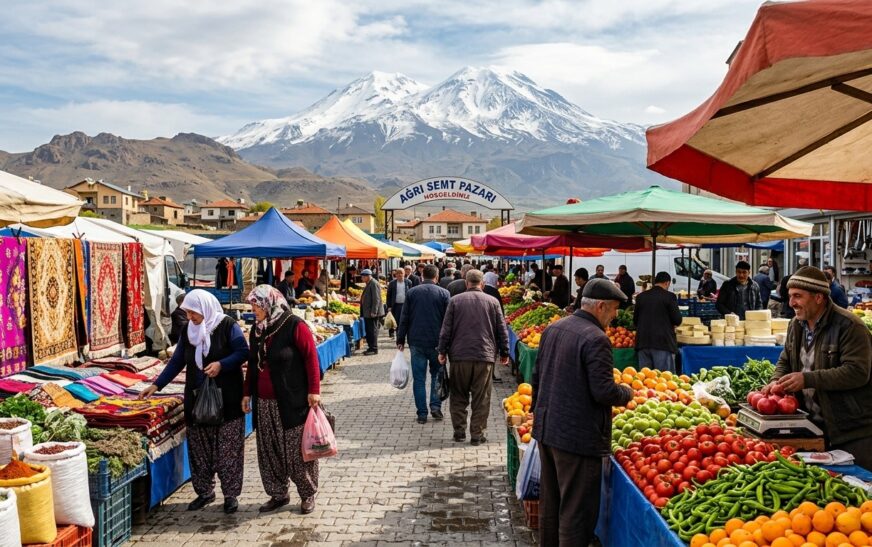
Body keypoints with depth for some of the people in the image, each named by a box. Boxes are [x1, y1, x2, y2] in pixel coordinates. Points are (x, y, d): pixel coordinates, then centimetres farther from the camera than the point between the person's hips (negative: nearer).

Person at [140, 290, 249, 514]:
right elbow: (177, 361, 12)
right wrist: (157, 385, 5)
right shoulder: (188, 331, 9)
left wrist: (221, 364, -23)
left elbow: (243, 352, -9)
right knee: (199, 449, 9)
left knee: (228, 449, 0)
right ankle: (205, 492, 24)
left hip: (226, 399, -5)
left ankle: (230, 494, 12)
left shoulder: (227, 326, -7)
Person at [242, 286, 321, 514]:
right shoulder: (257, 329, 11)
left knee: (298, 450, 1)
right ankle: (278, 494, 25)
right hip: (264, 403, 7)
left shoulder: (295, 326, -11)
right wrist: (247, 393, 16)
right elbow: (253, 364, 18)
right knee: (269, 451, 11)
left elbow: (311, 358, -13)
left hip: (292, 402, -7)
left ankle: (308, 494, 17)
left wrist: (314, 390, -16)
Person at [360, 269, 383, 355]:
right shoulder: (368, 284, 17)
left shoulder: (374, 284, -15)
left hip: (372, 313, -10)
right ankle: (371, 347, 20)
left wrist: (373, 312, -22)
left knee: (373, 331, -4)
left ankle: (374, 349, 1)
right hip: (367, 313, 10)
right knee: (368, 331, 13)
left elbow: (376, 299, -20)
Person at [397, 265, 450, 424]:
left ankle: (422, 413, 6)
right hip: (436, 342, -1)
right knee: (437, 375, 16)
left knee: (419, 378, 5)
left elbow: (404, 318, 2)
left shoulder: (412, 293, 2)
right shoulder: (443, 293, -2)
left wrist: (400, 340, 8)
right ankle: (436, 406, 6)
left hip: (416, 341, 1)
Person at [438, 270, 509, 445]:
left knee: (459, 396, 12)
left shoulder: (455, 300, 1)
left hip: (459, 355, 0)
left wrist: (442, 351, 9)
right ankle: (477, 435, 7)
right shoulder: (492, 302, 3)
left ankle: (459, 431, 14)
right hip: (485, 356, 0)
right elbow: (502, 330, 6)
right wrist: (504, 352, 15)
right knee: (481, 399, 6)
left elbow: (446, 329, 1)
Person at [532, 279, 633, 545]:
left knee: (549, 503, 21)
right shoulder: (596, 338, -19)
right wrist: (627, 393, -2)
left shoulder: (553, 328, 7)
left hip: (546, 430, 9)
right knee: (576, 512, 2)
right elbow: (604, 392, -22)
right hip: (579, 438, -9)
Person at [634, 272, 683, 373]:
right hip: (663, 342, -4)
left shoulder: (641, 296, 7)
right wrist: (672, 323, 15)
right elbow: (677, 320, -7)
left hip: (643, 342, 4)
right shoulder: (669, 296, -6)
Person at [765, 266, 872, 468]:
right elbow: (785, 362, 18)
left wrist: (807, 379, -29)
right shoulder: (796, 325, 8)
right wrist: (776, 381, -5)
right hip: (813, 427, 7)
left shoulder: (849, 326, -17)